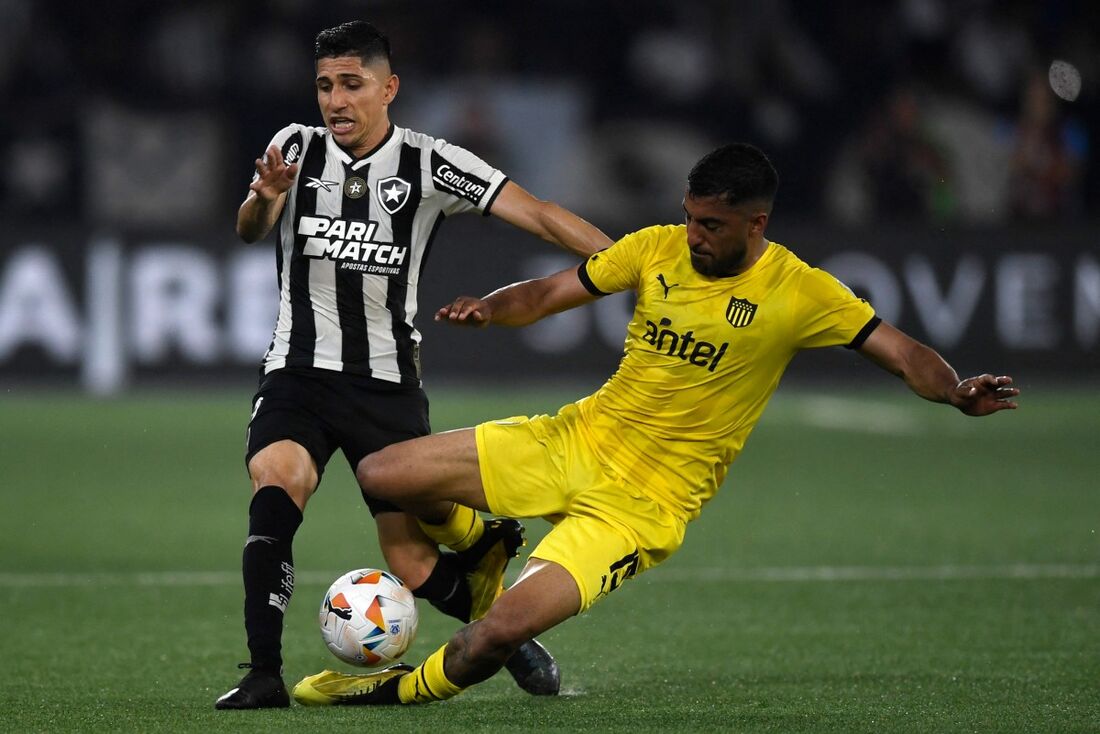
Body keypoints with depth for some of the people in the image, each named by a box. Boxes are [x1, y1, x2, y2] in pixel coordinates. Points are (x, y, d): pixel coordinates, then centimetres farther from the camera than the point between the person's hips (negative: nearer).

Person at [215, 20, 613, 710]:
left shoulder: (430, 164, -7)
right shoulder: (297, 148, -2)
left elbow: (537, 212, -12)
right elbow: (250, 231, -17)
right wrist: (265, 198, -41)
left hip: (389, 385, -1)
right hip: (300, 371, 1)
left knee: (413, 564, -2)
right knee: (275, 487, -28)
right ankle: (265, 673, -27)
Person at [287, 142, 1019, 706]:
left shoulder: (798, 292, -11)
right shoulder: (658, 249, 0)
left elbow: (899, 350, -13)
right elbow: (551, 292, 4)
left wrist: (957, 392, -33)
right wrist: (488, 308, -16)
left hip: (643, 502, -5)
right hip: (577, 438, 5)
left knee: (501, 631, -23)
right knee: (383, 474, -3)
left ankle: (404, 690, 9)